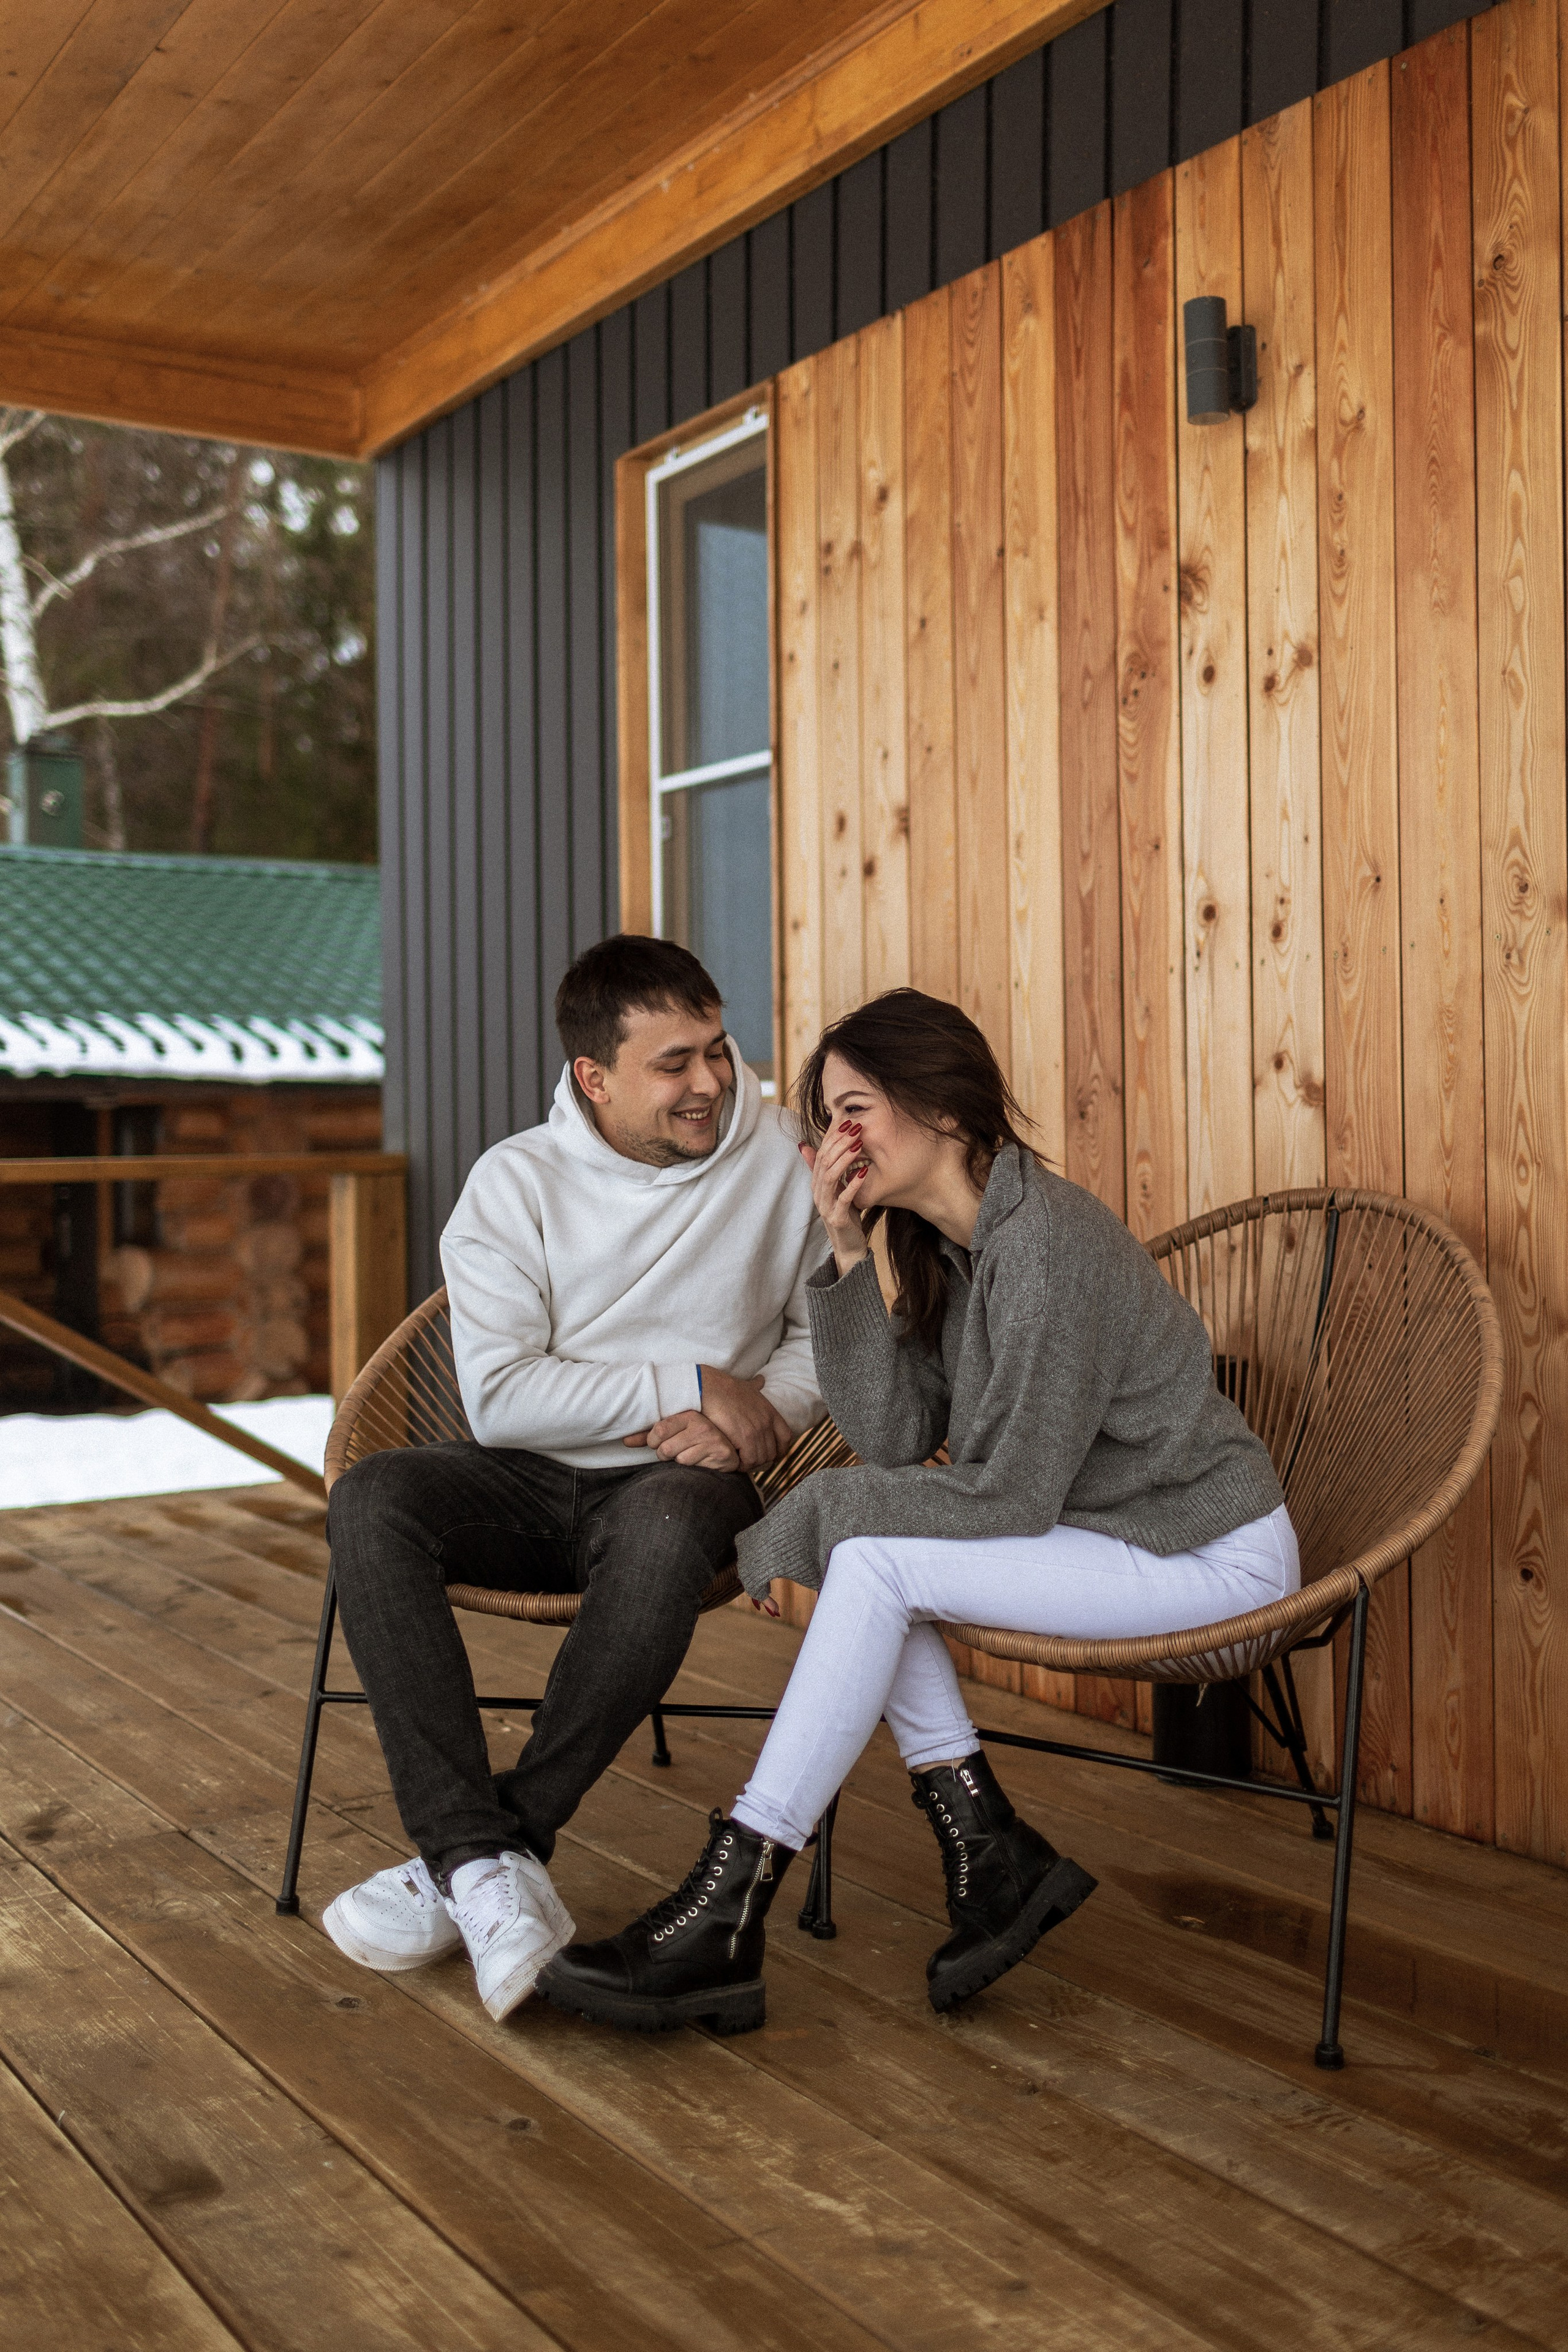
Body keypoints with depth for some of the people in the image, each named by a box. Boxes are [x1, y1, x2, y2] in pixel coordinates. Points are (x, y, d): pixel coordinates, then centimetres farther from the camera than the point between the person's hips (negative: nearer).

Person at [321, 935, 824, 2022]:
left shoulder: (783, 1158, 0)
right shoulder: (517, 1182, -3)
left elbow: (827, 1331, 9)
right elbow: (499, 1398, -11)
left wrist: (770, 1414, -11)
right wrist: (687, 1385, -16)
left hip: (677, 1482, -1)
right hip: (532, 1480, 1)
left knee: (670, 1530, -38)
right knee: (372, 1502, -28)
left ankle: (461, 1862, -28)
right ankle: (490, 1865, -33)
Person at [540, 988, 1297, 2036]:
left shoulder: (1046, 1245, -23)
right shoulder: (944, 1243, 5)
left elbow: (1011, 1496, -23)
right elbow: (897, 1438, -5)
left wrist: (825, 1516, -15)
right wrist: (849, 1256, -11)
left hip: (1217, 1557, -9)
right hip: (1120, 1533, 9)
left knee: (875, 1564, -21)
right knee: (867, 1556, -8)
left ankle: (721, 1925, -19)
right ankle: (991, 1857, -3)